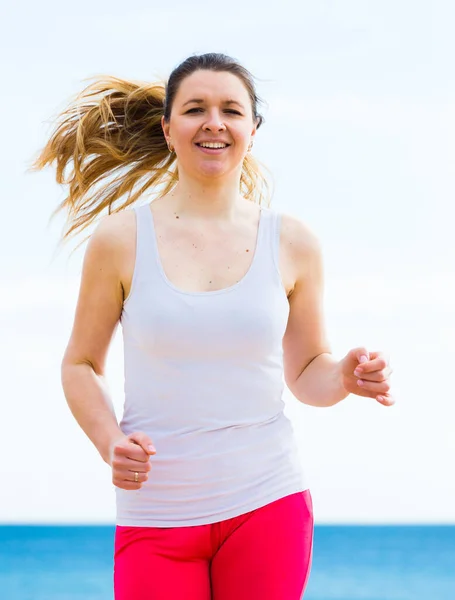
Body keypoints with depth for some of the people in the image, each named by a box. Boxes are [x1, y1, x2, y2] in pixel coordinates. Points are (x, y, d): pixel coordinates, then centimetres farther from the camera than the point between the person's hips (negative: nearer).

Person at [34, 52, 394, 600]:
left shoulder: (293, 245, 4)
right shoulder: (121, 238, 0)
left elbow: (305, 372, 13)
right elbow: (80, 364, 7)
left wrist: (344, 377, -9)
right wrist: (110, 442, -10)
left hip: (267, 505, 1)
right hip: (155, 514, -1)